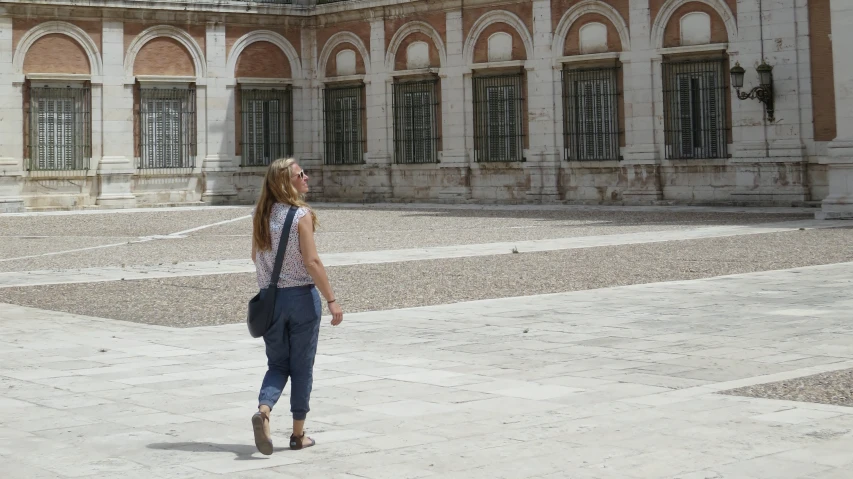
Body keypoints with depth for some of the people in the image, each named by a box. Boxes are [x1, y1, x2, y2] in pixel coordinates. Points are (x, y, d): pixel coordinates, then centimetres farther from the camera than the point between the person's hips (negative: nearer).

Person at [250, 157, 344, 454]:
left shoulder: (262, 215, 4)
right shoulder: (301, 215, -13)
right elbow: (312, 262, -17)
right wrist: (331, 300, -14)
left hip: (271, 298, 5)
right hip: (301, 296, -5)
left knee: (278, 364, 15)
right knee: (302, 367, 8)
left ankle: (264, 410, -13)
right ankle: (298, 435, 14)